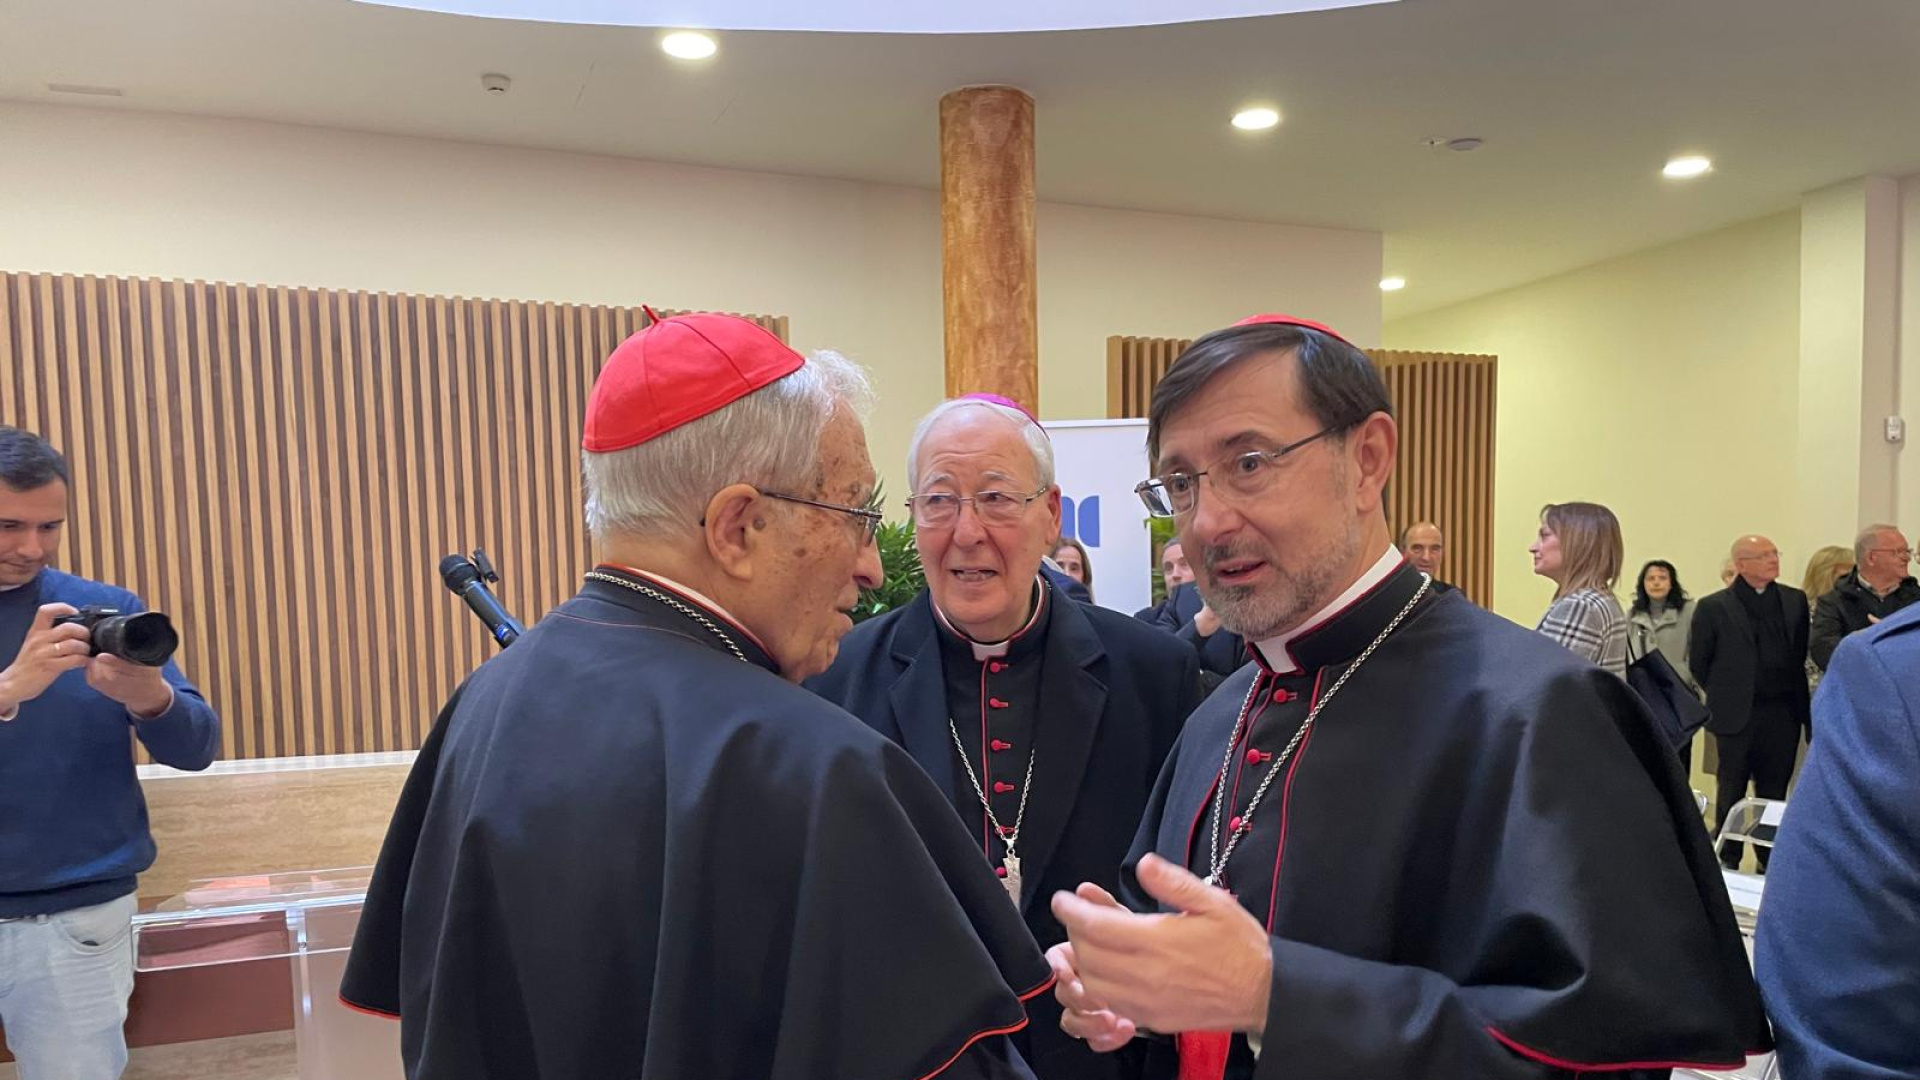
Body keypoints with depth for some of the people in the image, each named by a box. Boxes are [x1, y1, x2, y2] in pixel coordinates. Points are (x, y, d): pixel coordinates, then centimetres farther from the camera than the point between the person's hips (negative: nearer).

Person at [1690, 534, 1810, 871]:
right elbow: (1698, 662, 0)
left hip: (1783, 714, 3)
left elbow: (1800, 654, 11)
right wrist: (1725, 695, 4)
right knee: (1730, 792, 7)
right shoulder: (1713, 607, -6)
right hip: (1737, 716, -3)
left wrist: (1793, 696, 8)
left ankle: (1771, 862, 21)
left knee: (1774, 790, 10)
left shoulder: (1795, 600, 5)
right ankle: (1727, 861, 18)